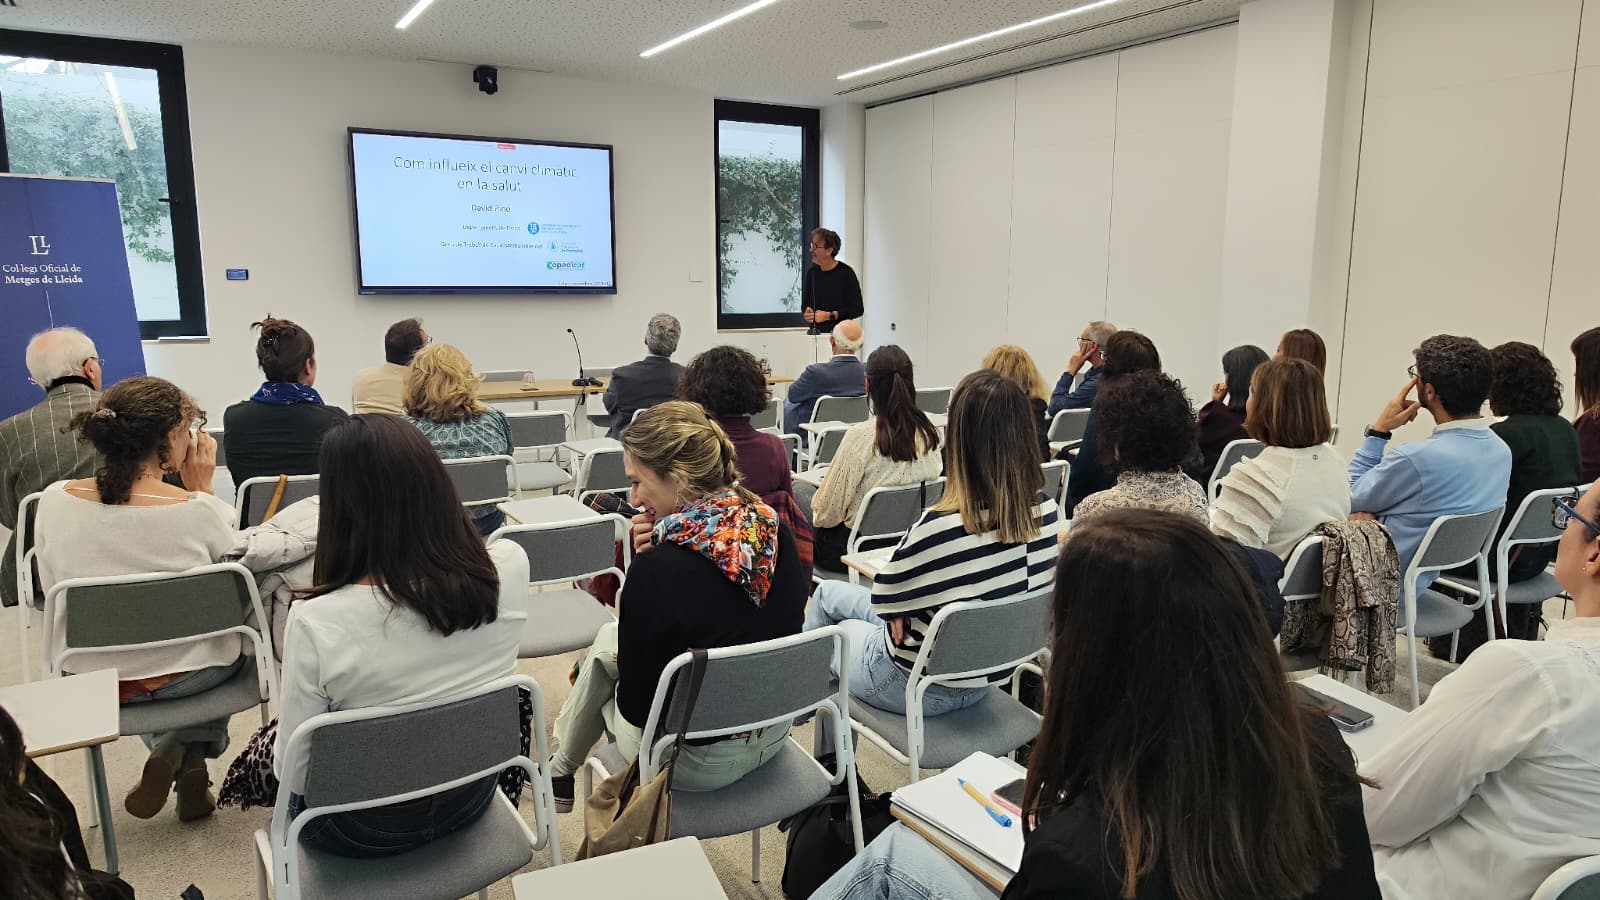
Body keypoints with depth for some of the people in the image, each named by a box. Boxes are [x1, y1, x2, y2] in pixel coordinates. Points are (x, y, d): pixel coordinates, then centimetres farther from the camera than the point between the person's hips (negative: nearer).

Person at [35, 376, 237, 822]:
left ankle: (168, 754, 24)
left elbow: (52, 588, 2)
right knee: (226, 639, 30)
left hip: (91, 682, 4)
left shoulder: (53, 500, -14)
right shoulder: (198, 511, -25)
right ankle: (185, 759, 15)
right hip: (185, 679, -3)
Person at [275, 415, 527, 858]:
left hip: (367, 829, -3)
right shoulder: (510, 567, -22)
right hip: (470, 800, 3)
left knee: (261, 748, 27)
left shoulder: (315, 622, -32)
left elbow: (293, 771, -20)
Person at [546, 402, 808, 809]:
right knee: (609, 635, 22)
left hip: (699, 763, -6)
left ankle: (559, 774, 41)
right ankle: (562, 771, 43)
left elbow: (637, 706, -18)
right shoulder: (775, 530, -9)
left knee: (606, 642, 18)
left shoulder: (658, 567, -29)